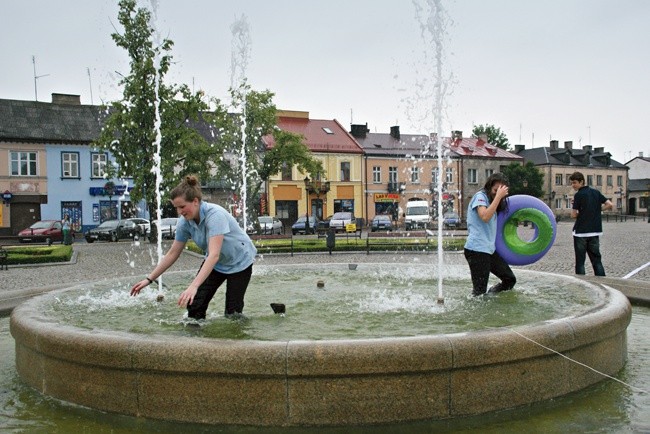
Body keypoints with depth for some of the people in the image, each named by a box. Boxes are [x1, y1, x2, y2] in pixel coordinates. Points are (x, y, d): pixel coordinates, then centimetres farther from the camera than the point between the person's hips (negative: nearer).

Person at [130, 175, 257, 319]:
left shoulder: (215, 215, -35)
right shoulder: (184, 222, -16)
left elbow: (214, 254, -45)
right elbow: (173, 253, -4)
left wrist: (193, 286, -54)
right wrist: (149, 279, -9)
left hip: (239, 262, -5)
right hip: (215, 263, 5)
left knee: (232, 312, -4)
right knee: (195, 304, -9)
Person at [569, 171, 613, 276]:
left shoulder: (579, 195, -9)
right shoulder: (596, 192, 7)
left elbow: (573, 215, -9)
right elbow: (610, 205, 3)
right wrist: (597, 210, 11)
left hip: (581, 232, -5)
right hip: (595, 232, 6)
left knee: (580, 262, 2)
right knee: (597, 260, 10)